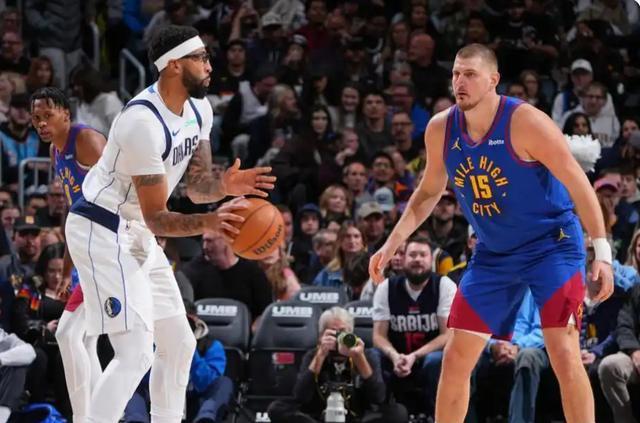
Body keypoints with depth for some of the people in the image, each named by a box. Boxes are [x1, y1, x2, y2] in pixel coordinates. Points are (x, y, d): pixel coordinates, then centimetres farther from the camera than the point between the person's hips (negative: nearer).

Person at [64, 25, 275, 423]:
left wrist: (225, 186, -16)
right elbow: (156, 217, -24)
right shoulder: (143, 122, -27)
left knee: (179, 344, 13)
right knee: (136, 353, -17)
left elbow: (196, 185, 6)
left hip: (138, 233, 10)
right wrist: (209, 222, -39)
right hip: (102, 230, -10)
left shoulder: (199, 110, 1)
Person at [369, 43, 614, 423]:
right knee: (455, 359, 4)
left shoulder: (525, 123, -21)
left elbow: (578, 185, -17)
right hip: (494, 253, 6)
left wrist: (602, 252, -22)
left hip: (552, 245, -6)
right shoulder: (440, 129, -4)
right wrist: (392, 244, 5)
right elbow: (430, 192, 14)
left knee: (565, 355, -16)